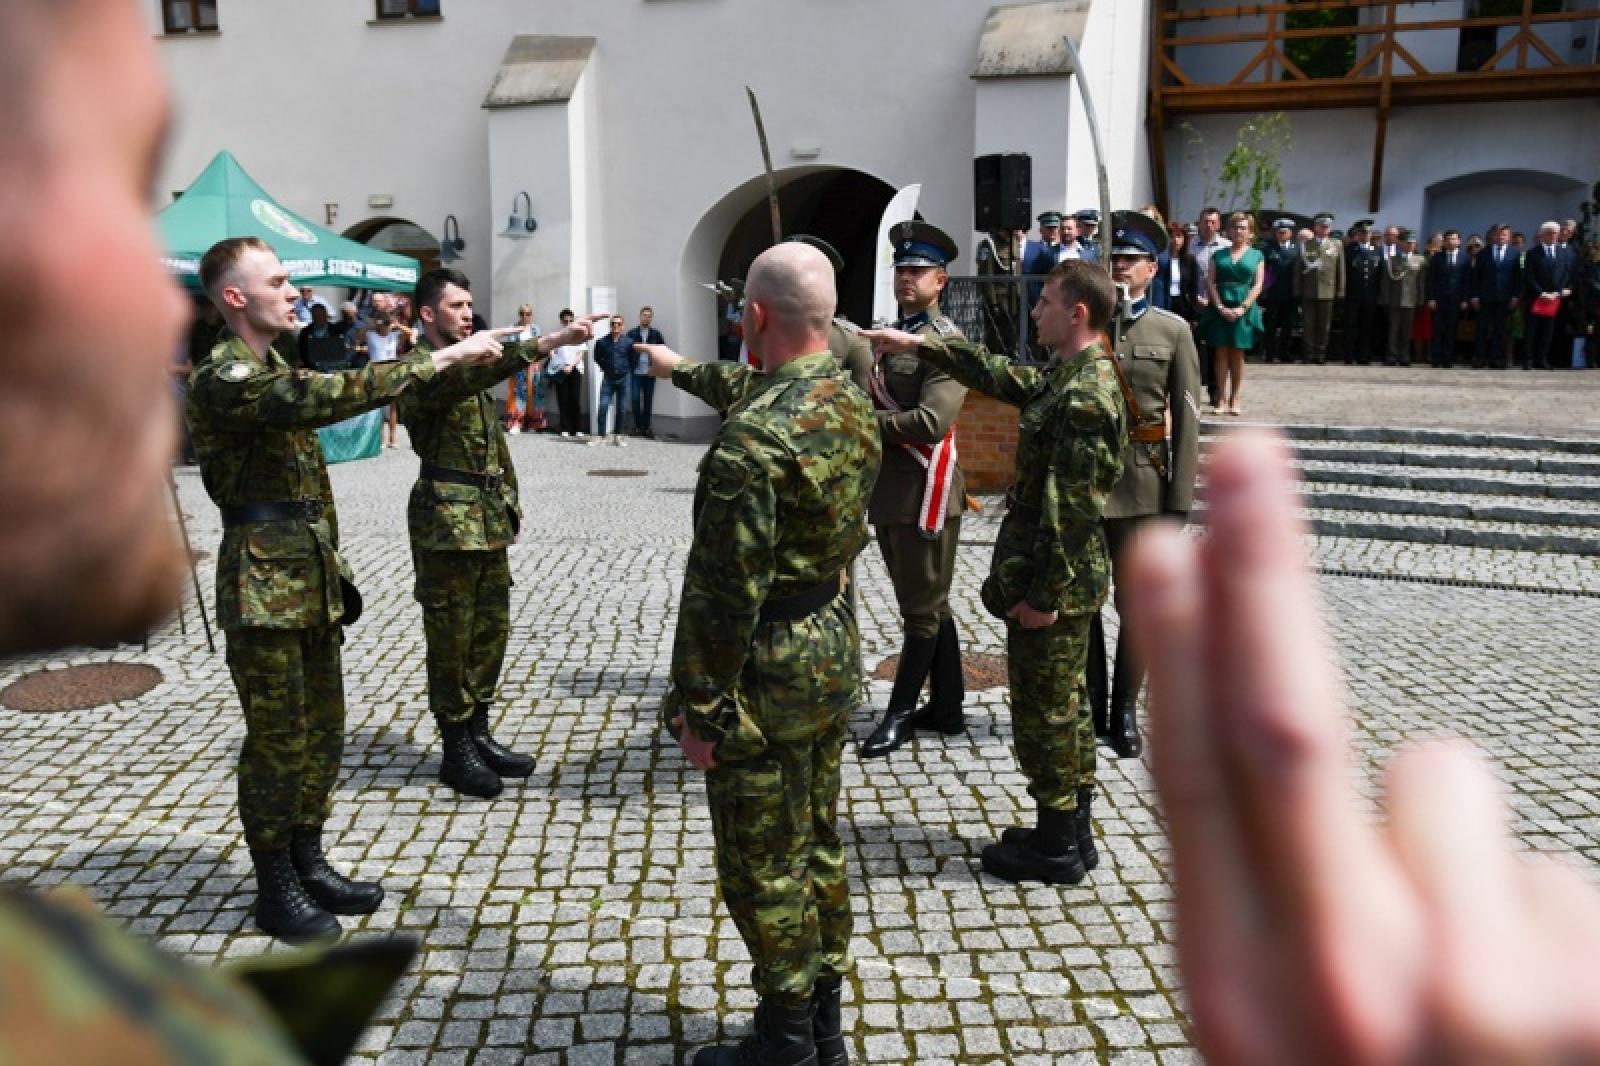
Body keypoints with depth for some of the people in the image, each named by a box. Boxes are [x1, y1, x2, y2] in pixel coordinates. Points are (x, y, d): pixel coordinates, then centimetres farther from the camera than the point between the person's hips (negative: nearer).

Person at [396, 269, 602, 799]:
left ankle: (479, 734, 26)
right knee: (452, 636, 0)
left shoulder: (467, 361, 17)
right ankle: (456, 751, 11)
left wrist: (508, 499, 15)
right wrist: (551, 341, -42)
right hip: (446, 517, -8)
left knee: (491, 628, 13)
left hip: (490, 516, 9)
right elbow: (460, 378, -34)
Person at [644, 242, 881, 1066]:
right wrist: (681, 370, 35)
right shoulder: (854, 405, 1)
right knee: (820, 844, 20)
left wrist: (700, 708, -14)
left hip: (768, 678, -9)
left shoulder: (750, 441, -26)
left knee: (764, 866, 8)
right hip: (836, 654, 9)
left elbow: (723, 594, -24)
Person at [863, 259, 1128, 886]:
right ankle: (1073, 831, 31)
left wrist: (1044, 595, -21)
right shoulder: (1069, 376, 9)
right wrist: (920, 345, 22)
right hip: (1069, 581, 10)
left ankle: (1056, 847, 16)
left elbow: (1073, 510, -24)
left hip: (1053, 584, -10)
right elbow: (1002, 378, 22)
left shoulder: (1083, 395, -22)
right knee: (1066, 704, 18)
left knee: (1043, 713, 2)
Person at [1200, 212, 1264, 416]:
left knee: (1238, 354, 1)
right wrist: (1220, 307, -9)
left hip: (1244, 309, -1)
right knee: (1221, 353, -1)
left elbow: (1257, 286, 2)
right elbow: (1210, 283, 4)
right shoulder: (1219, 255, 12)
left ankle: (1234, 401, 5)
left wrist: (1242, 307, -11)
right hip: (1220, 309, 1)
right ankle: (1220, 400, 0)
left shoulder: (1257, 255, 10)